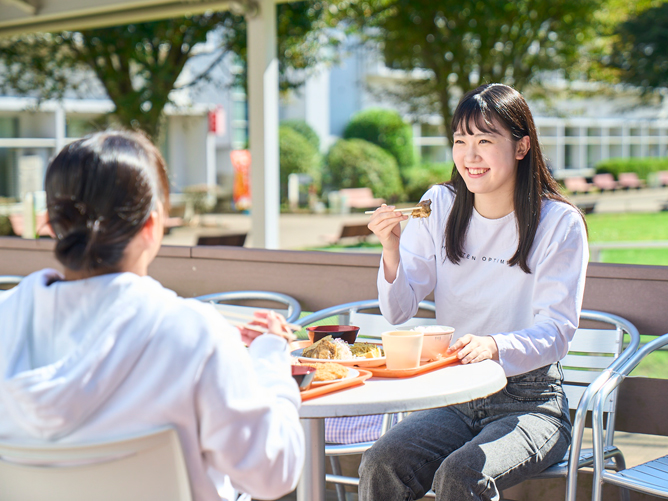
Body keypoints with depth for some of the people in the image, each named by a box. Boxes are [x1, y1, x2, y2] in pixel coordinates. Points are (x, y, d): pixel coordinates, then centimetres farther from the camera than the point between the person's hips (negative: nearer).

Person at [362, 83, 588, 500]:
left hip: (530, 402, -3)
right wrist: (392, 249, -18)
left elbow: (556, 331, -12)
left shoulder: (560, 223, -6)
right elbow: (399, 312, 2)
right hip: (454, 398, 3)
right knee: (380, 465, -23)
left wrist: (496, 346, -33)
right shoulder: (439, 207, 4)